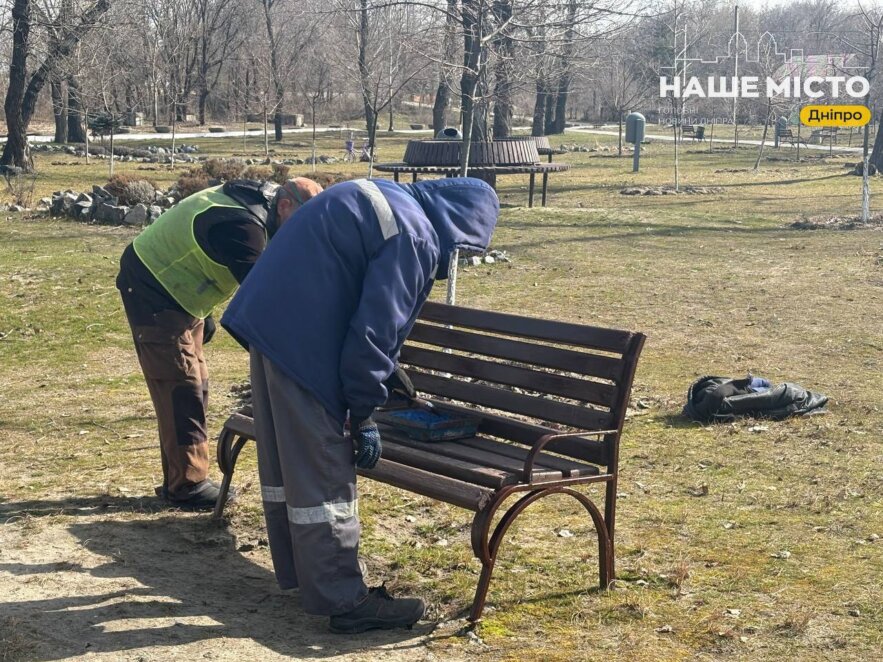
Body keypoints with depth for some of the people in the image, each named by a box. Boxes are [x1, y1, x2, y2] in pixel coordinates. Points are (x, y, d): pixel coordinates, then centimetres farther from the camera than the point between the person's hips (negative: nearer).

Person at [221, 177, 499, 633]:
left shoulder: (387, 201, 18)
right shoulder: (414, 236, -13)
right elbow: (373, 330, -16)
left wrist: (380, 379, 32)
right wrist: (364, 415, -7)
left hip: (271, 318, 10)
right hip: (300, 335, -10)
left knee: (284, 456, 18)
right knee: (322, 470, -4)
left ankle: (297, 569, 31)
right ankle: (344, 600, 3)